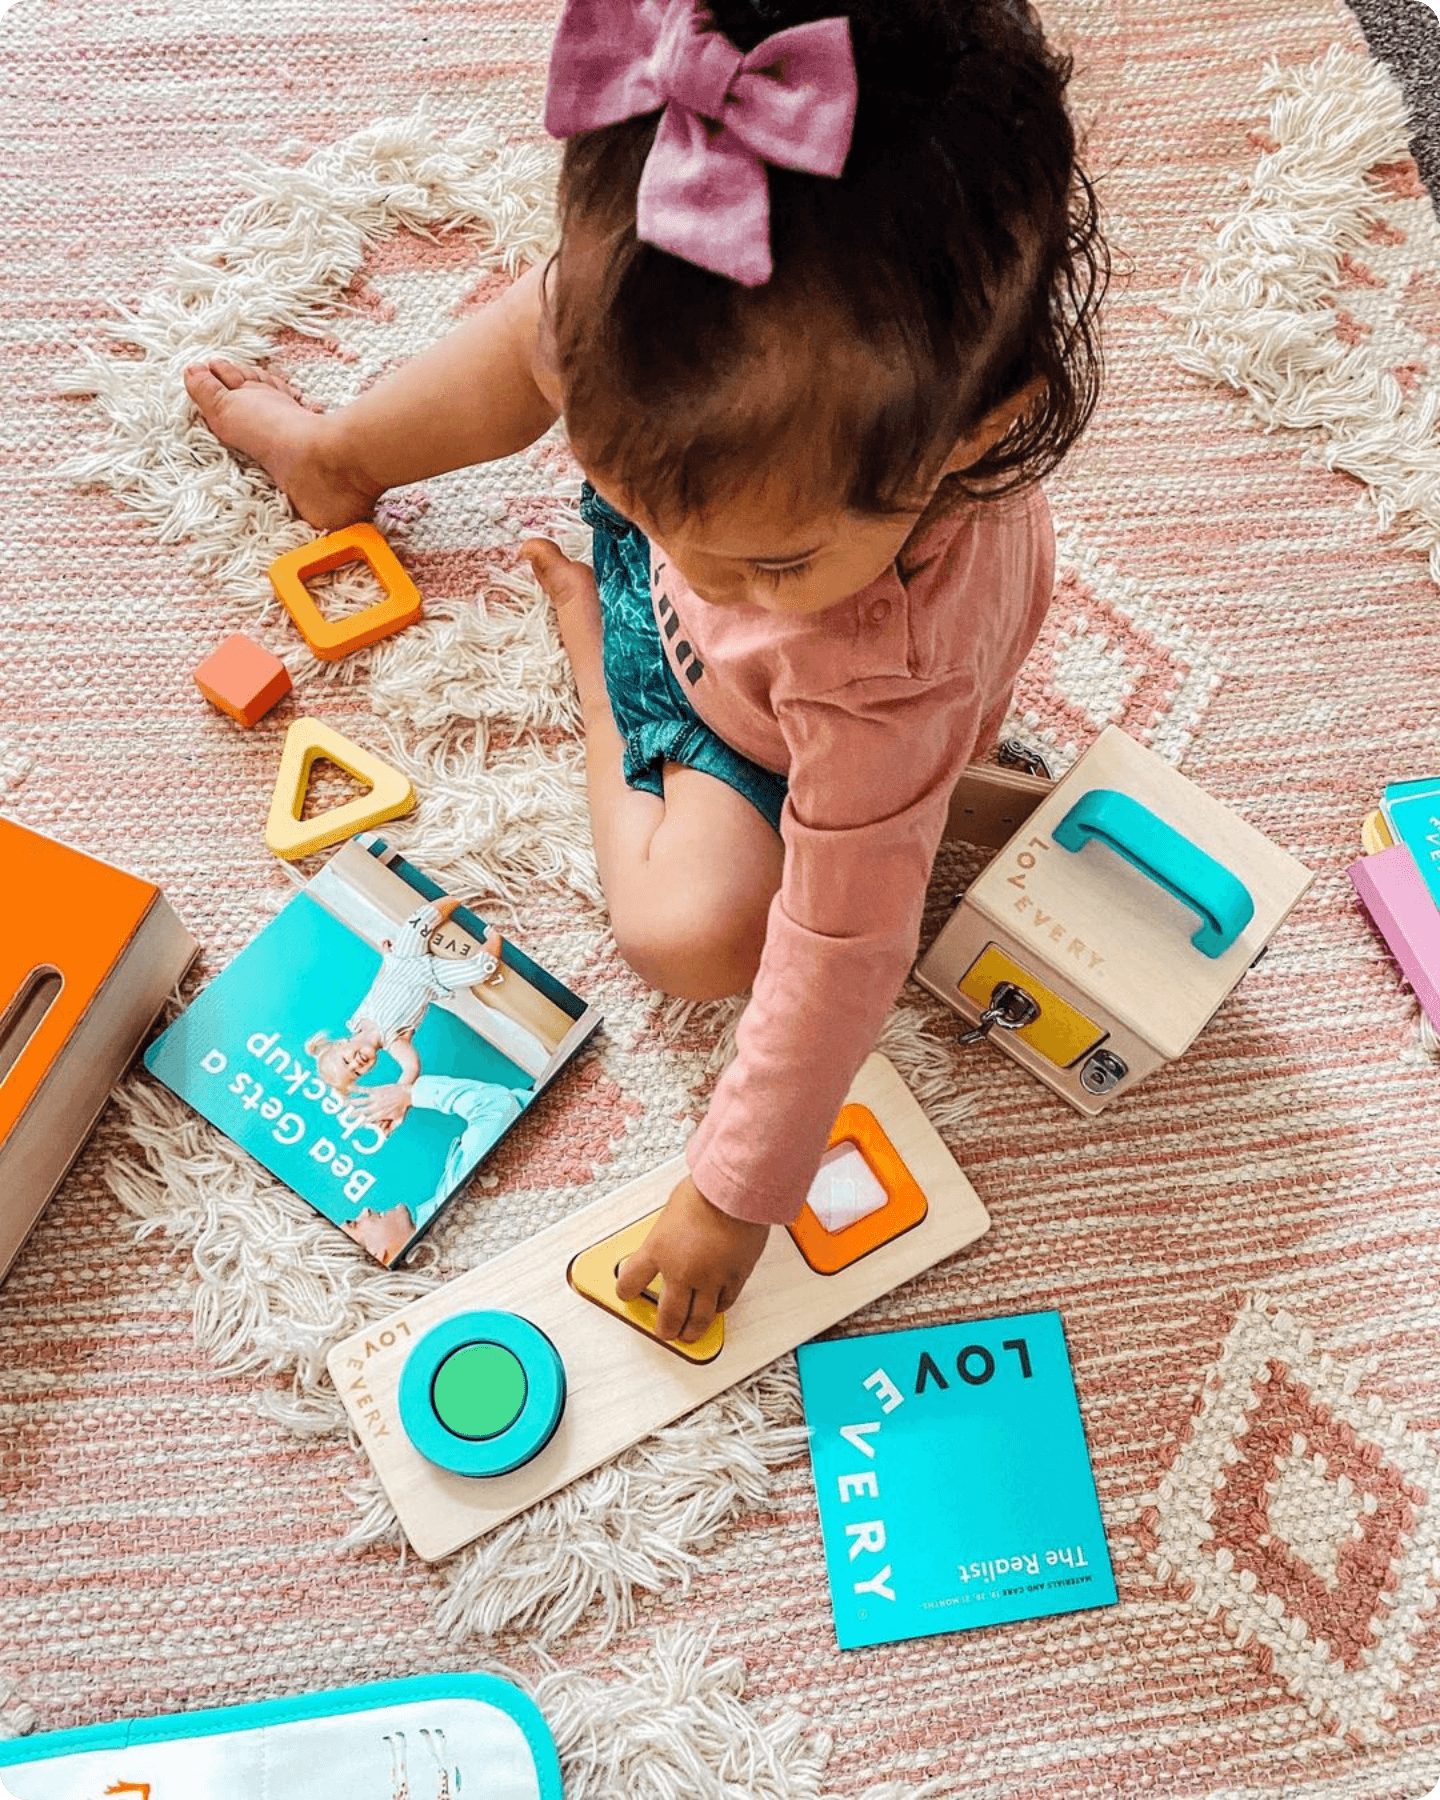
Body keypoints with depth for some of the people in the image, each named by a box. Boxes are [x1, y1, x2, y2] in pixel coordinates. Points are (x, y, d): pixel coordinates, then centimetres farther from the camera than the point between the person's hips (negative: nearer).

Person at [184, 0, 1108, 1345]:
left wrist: (735, 1194, -28)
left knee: (694, 937, -24)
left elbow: (839, 950, -39)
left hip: (764, 739, -4)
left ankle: (601, 676, 7)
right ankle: (338, 460, 37)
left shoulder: (883, 678, -51)